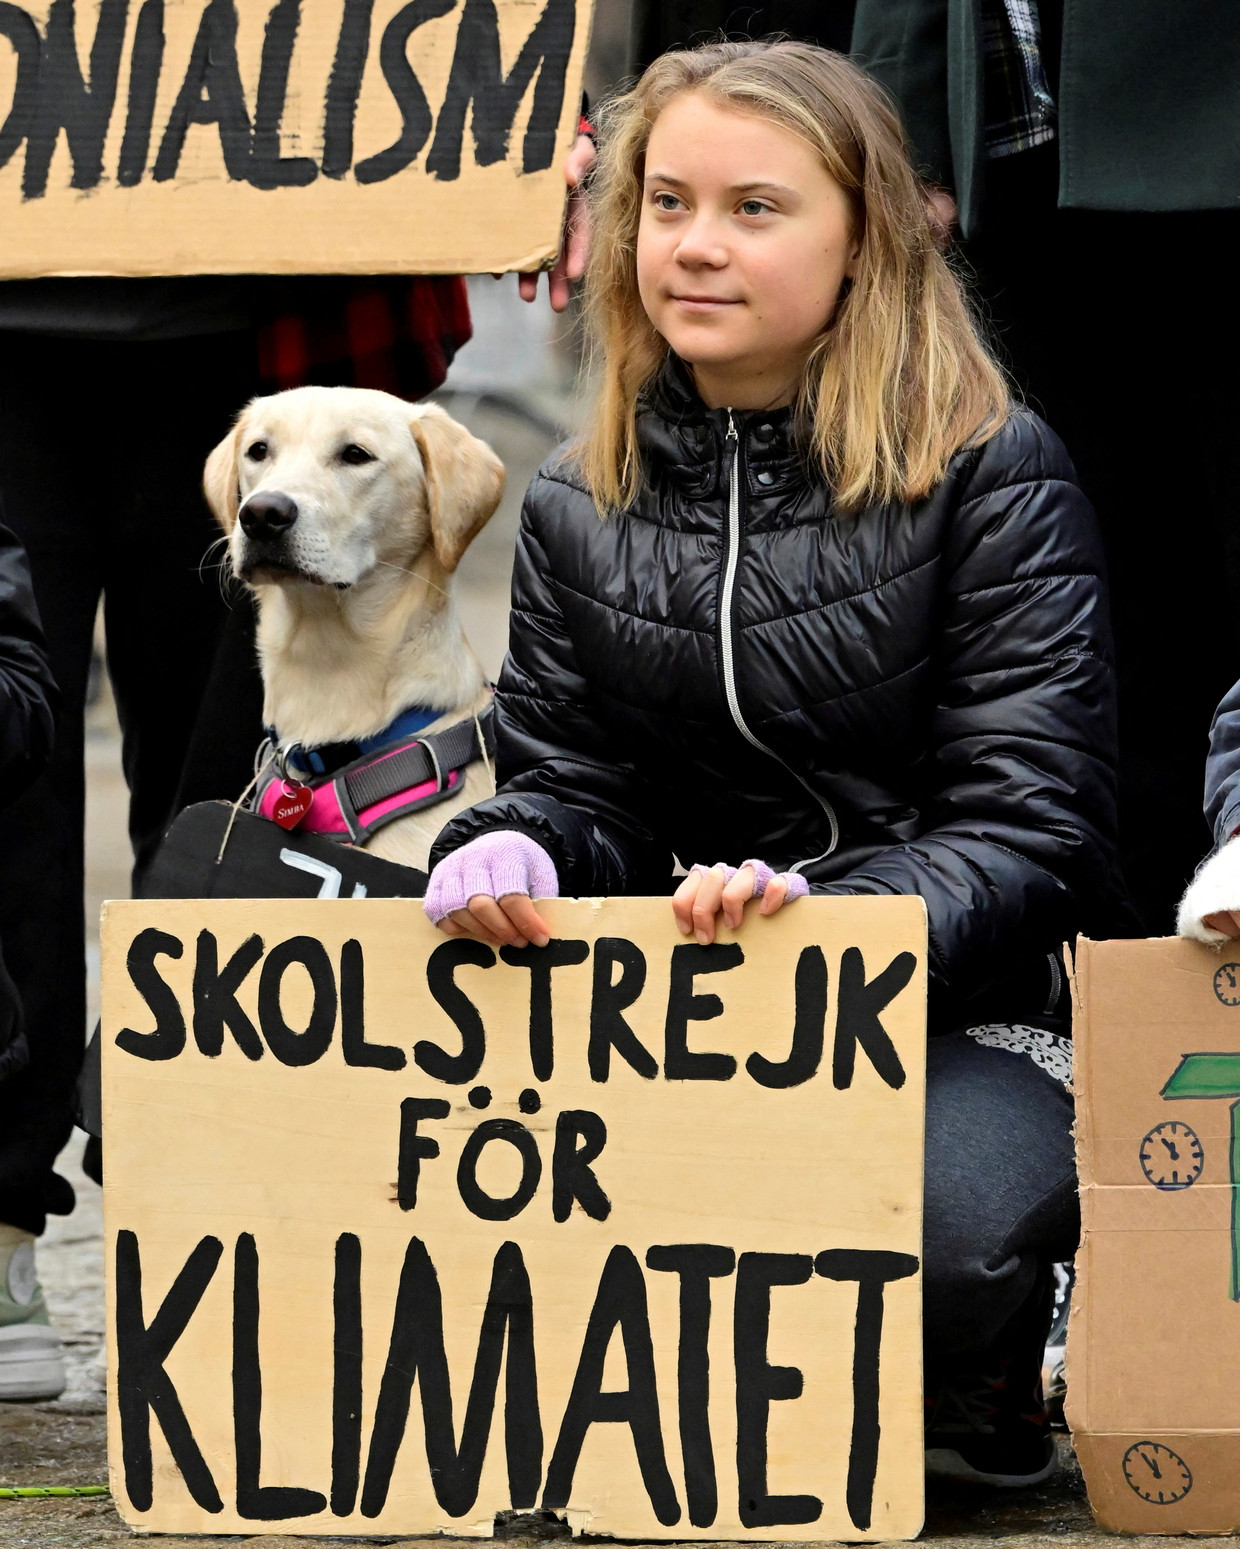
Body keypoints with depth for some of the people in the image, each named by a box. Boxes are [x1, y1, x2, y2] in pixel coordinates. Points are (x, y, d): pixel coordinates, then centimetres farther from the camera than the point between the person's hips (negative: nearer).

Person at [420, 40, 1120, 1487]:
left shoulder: (993, 479, -4)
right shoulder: (579, 504, 11)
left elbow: (1035, 830, -11)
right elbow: (573, 784, 10)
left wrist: (823, 917, -30)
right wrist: (508, 857, -16)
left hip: (964, 1012, -3)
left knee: (936, 1235, -37)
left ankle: (976, 1391, 5)